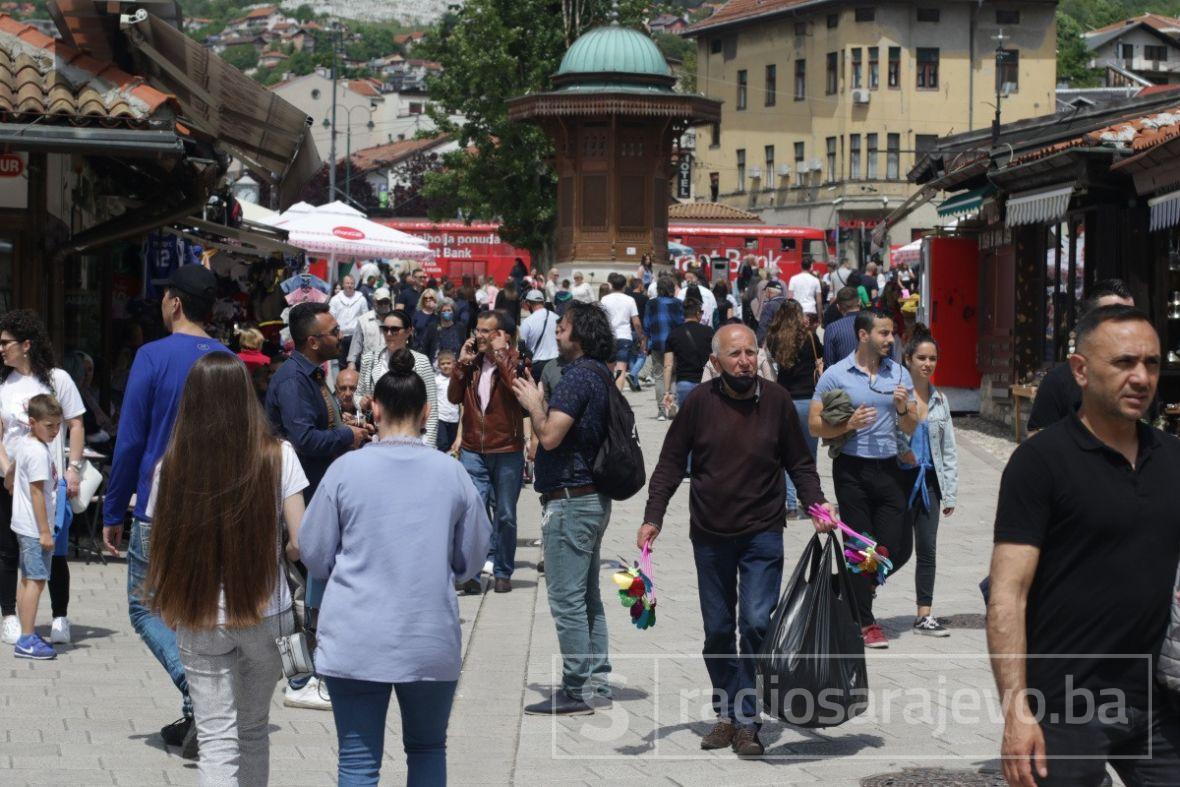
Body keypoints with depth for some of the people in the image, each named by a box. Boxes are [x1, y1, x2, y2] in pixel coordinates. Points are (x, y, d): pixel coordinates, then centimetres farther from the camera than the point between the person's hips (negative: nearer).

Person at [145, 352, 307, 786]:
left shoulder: (173, 466, -7)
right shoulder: (277, 457, -9)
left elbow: (162, 552, -4)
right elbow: (300, 542, -10)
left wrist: (170, 611, 11)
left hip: (199, 620, 0)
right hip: (265, 615, 0)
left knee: (217, 741, 3)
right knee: (254, 731, 19)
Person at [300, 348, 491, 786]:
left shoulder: (346, 469, -6)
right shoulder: (452, 473, -1)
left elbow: (315, 555, 1)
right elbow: (469, 560, 8)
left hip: (356, 640, -1)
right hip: (431, 642, 2)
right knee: (427, 749, 20)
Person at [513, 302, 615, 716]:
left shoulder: (578, 375, -17)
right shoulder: (600, 374, 14)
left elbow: (550, 435, -24)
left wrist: (534, 404, -6)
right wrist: (539, 402, 15)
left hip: (570, 501, -10)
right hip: (593, 496, 10)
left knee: (567, 599, -6)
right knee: (588, 596, 15)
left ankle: (577, 690, -4)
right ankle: (597, 680, 20)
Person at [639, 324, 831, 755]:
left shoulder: (777, 400, -3)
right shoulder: (700, 401, -4)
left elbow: (799, 462, 8)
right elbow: (671, 463, 2)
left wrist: (816, 502, -8)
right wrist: (653, 517, -6)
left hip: (762, 533, -1)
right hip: (710, 535, 1)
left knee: (756, 623, -11)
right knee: (718, 630, 9)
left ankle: (747, 721, -4)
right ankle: (727, 714, 23)